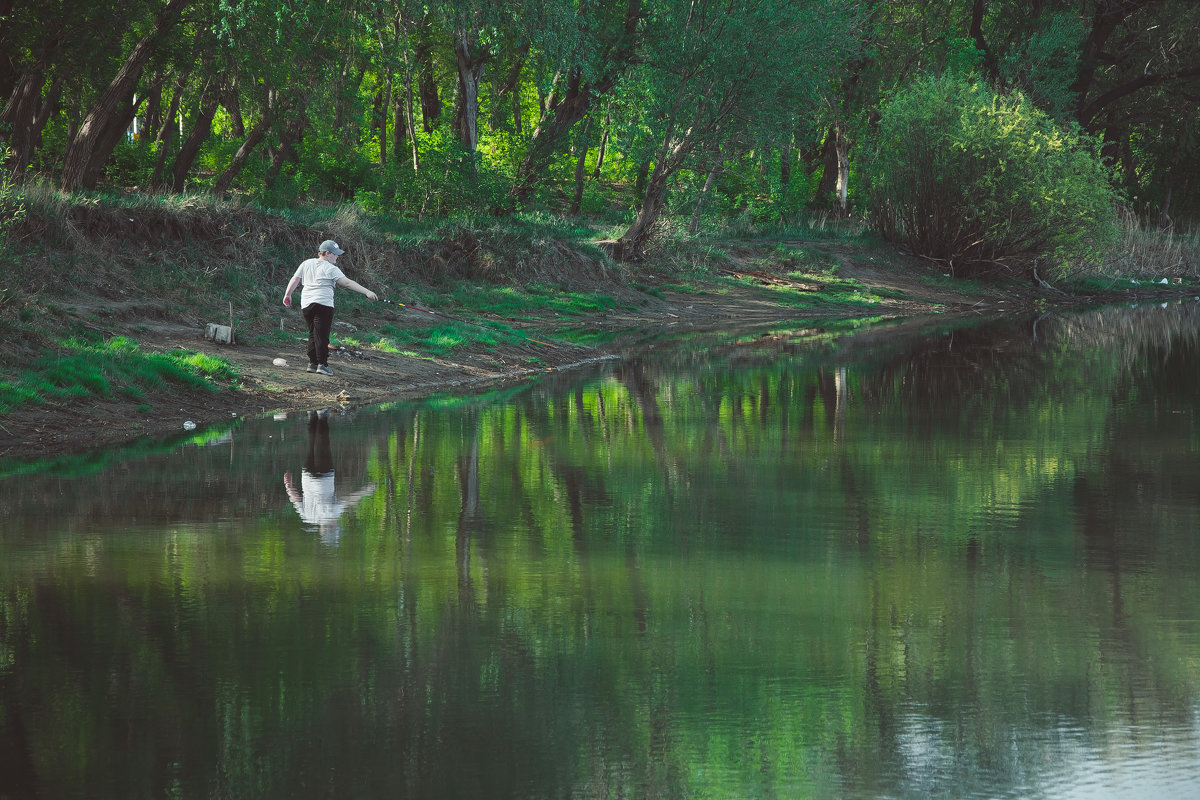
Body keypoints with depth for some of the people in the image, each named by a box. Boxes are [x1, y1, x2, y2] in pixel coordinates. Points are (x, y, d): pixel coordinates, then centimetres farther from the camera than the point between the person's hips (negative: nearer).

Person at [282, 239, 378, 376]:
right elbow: (347, 283, -13)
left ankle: (312, 363, 13)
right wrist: (367, 292, -15)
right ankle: (322, 364, -9)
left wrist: (287, 295, 28)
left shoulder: (306, 264, 13)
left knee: (313, 334, 14)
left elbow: (295, 280, 16)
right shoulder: (330, 269, -6)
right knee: (322, 335, -6)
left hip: (306, 304, 6)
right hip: (323, 303, -6)